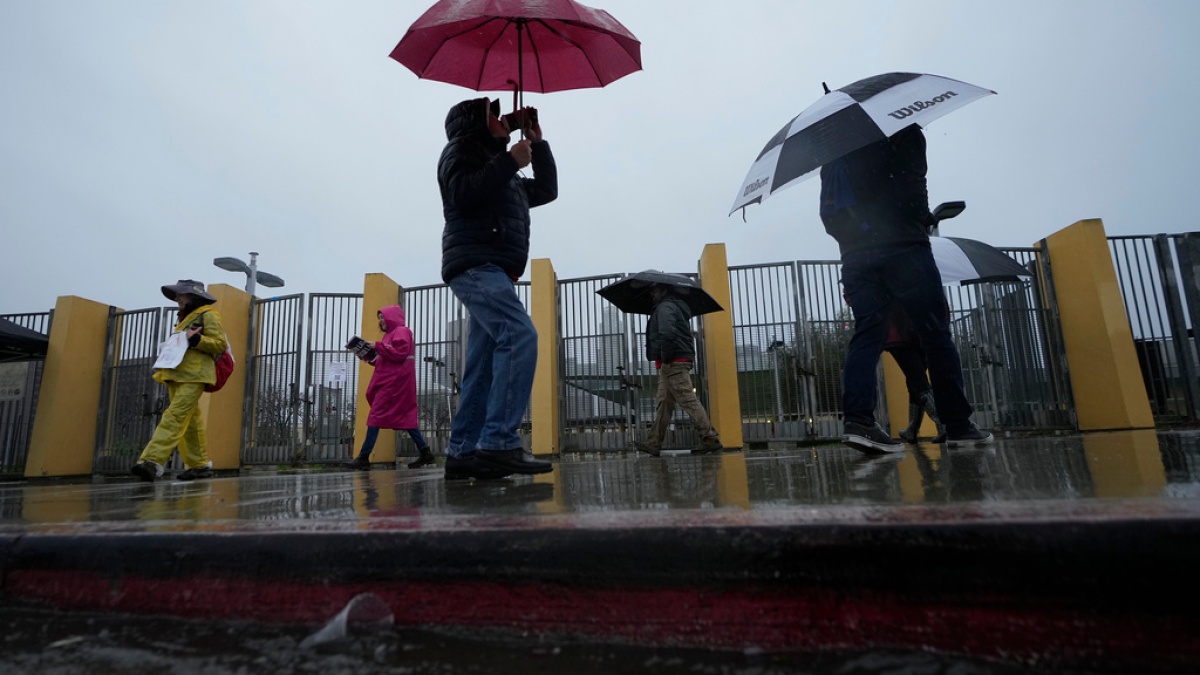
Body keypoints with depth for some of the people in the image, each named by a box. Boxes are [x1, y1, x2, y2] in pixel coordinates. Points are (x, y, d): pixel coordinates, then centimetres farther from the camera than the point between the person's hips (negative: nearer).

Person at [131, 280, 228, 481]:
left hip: (194, 376, -9)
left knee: (174, 417, -18)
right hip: (177, 375, 9)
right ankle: (200, 465, 11)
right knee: (189, 421, 7)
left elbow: (221, 344, -10)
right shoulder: (186, 317, 26)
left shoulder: (208, 315, 0)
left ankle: (152, 461, -26)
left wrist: (195, 339, -21)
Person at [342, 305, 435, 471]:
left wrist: (378, 346, -15)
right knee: (404, 417, 6)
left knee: (376, 415, -9)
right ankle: (425, 453, 5)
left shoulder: (401, 331, -4)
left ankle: (363, 459, -7)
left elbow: (400, 354, -19)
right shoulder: (391, 334, 25)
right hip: (389, 381, 10)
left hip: (395, 381, -10)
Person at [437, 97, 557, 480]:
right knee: (520, 336, -26)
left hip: (489, 271, 9)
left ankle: (463, 453, 1)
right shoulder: (463, 149, 9)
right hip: (476, 265, -9)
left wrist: (538, 143, 29)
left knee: (483, 367, 1)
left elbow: (546, 190, 33)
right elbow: (463, 195, -10)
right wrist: (509, 162, -7)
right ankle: (499, 443, -30)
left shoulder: (501, 170, 33)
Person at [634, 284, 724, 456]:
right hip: (678, 362, 11)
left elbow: (667, 333, -25)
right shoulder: (676, 307, 23)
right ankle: (653, 443, 12)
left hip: (672, 363, -11)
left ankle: (710, 439, -9)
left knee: (688, 400, -10)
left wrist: (666, 357, -17)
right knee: (663, 403, 9)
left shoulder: (665, 307, -8)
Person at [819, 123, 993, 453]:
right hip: (902, 247, -4)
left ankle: (858, 420, -15)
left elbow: (828, 212, 16)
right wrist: (925, 219, 13)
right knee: (935, 333, 1)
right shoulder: (904, 131, 8)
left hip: (855, 255, 5)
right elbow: (912, 187, -2)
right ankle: (958, 425, 4)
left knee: (867, 335, 0)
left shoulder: (832, 151, 21)